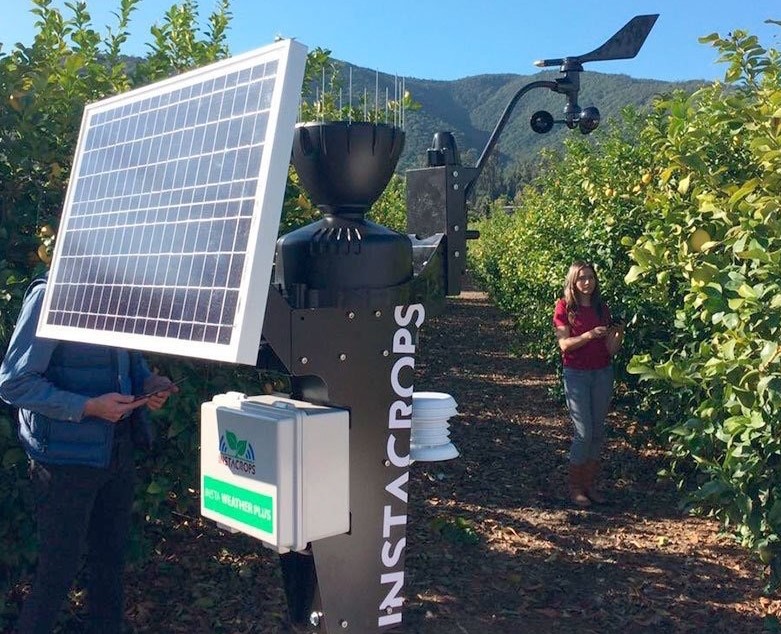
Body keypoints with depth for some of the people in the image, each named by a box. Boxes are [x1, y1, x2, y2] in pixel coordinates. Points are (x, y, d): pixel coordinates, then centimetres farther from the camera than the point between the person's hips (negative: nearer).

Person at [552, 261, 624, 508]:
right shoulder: (564, 307, -4)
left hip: (603, 374, 4)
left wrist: (619, 334, -12)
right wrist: (589, 335, -25)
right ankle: (575, 487, 8)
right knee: (584, 433, -7)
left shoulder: (602, 308, 7)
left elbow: (610, 350, 6)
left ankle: (590, 484, 18)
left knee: (598, 432, 7)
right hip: (576, 375, -4)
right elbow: (564, 344, -12)